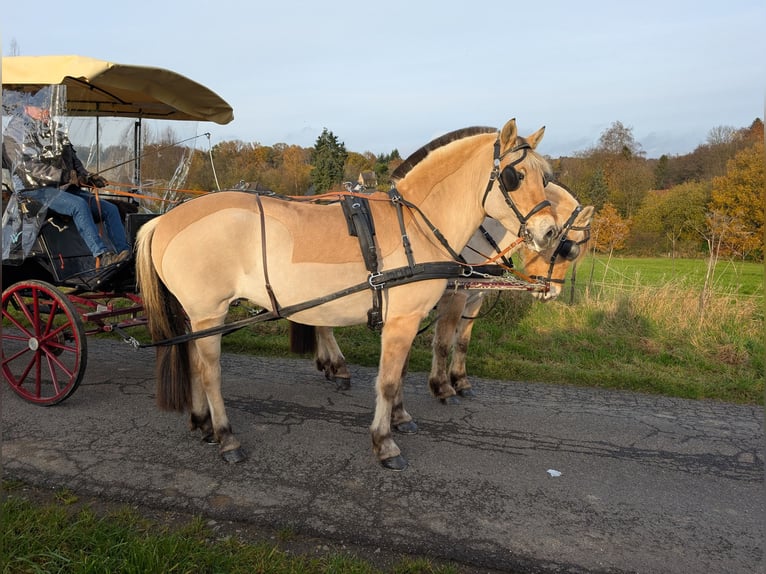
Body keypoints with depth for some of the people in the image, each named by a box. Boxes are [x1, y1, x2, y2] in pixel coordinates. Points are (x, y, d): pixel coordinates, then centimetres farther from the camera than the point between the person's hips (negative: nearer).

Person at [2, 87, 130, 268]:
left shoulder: (53, 130, 22)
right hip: (36, 190, -8)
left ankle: (126, 254, -20)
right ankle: (102, 256, -43)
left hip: (65, 188, 8)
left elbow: (72, 159, 23)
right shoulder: (16, 131, -2)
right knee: (78, 204, -35)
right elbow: (29, 167, -14)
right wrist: (66, 176, -19)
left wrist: (86, 176, 3)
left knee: (110, 209, -9)